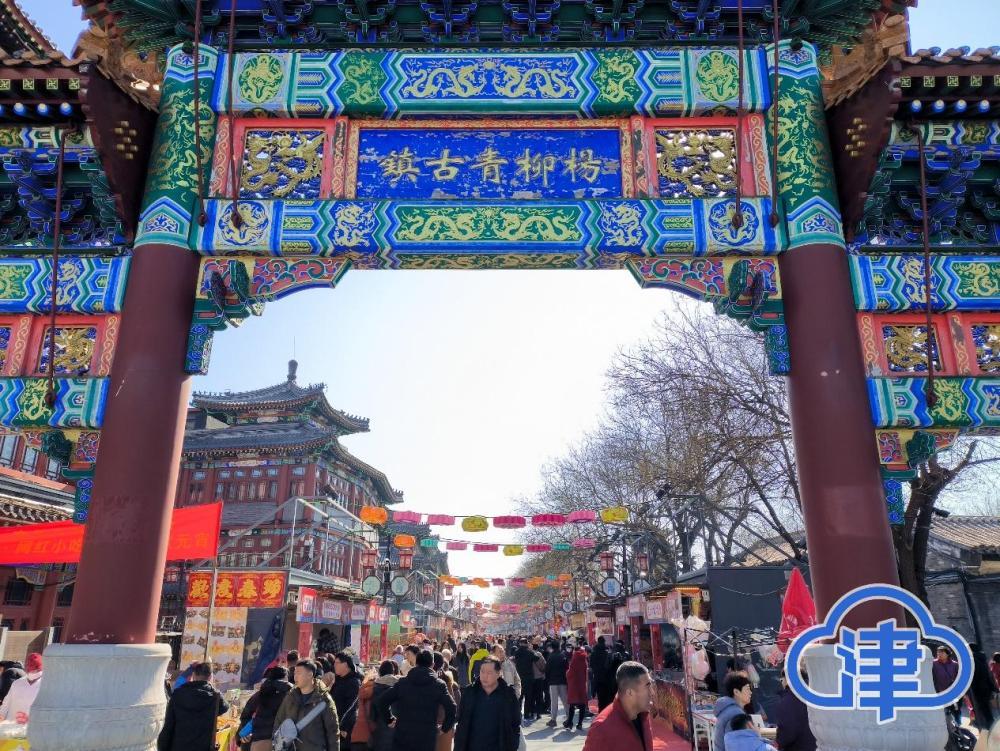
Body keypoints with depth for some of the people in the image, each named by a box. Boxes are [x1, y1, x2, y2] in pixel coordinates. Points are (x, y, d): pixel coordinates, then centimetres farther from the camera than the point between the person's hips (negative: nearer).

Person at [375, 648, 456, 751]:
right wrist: (445, 728, 2)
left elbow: (381, 701, -2)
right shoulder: (439, 685, -4)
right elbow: (451, 708, -11)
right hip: (427, 739, -1)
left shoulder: (403, 682, 1)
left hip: (402, 736, 1)